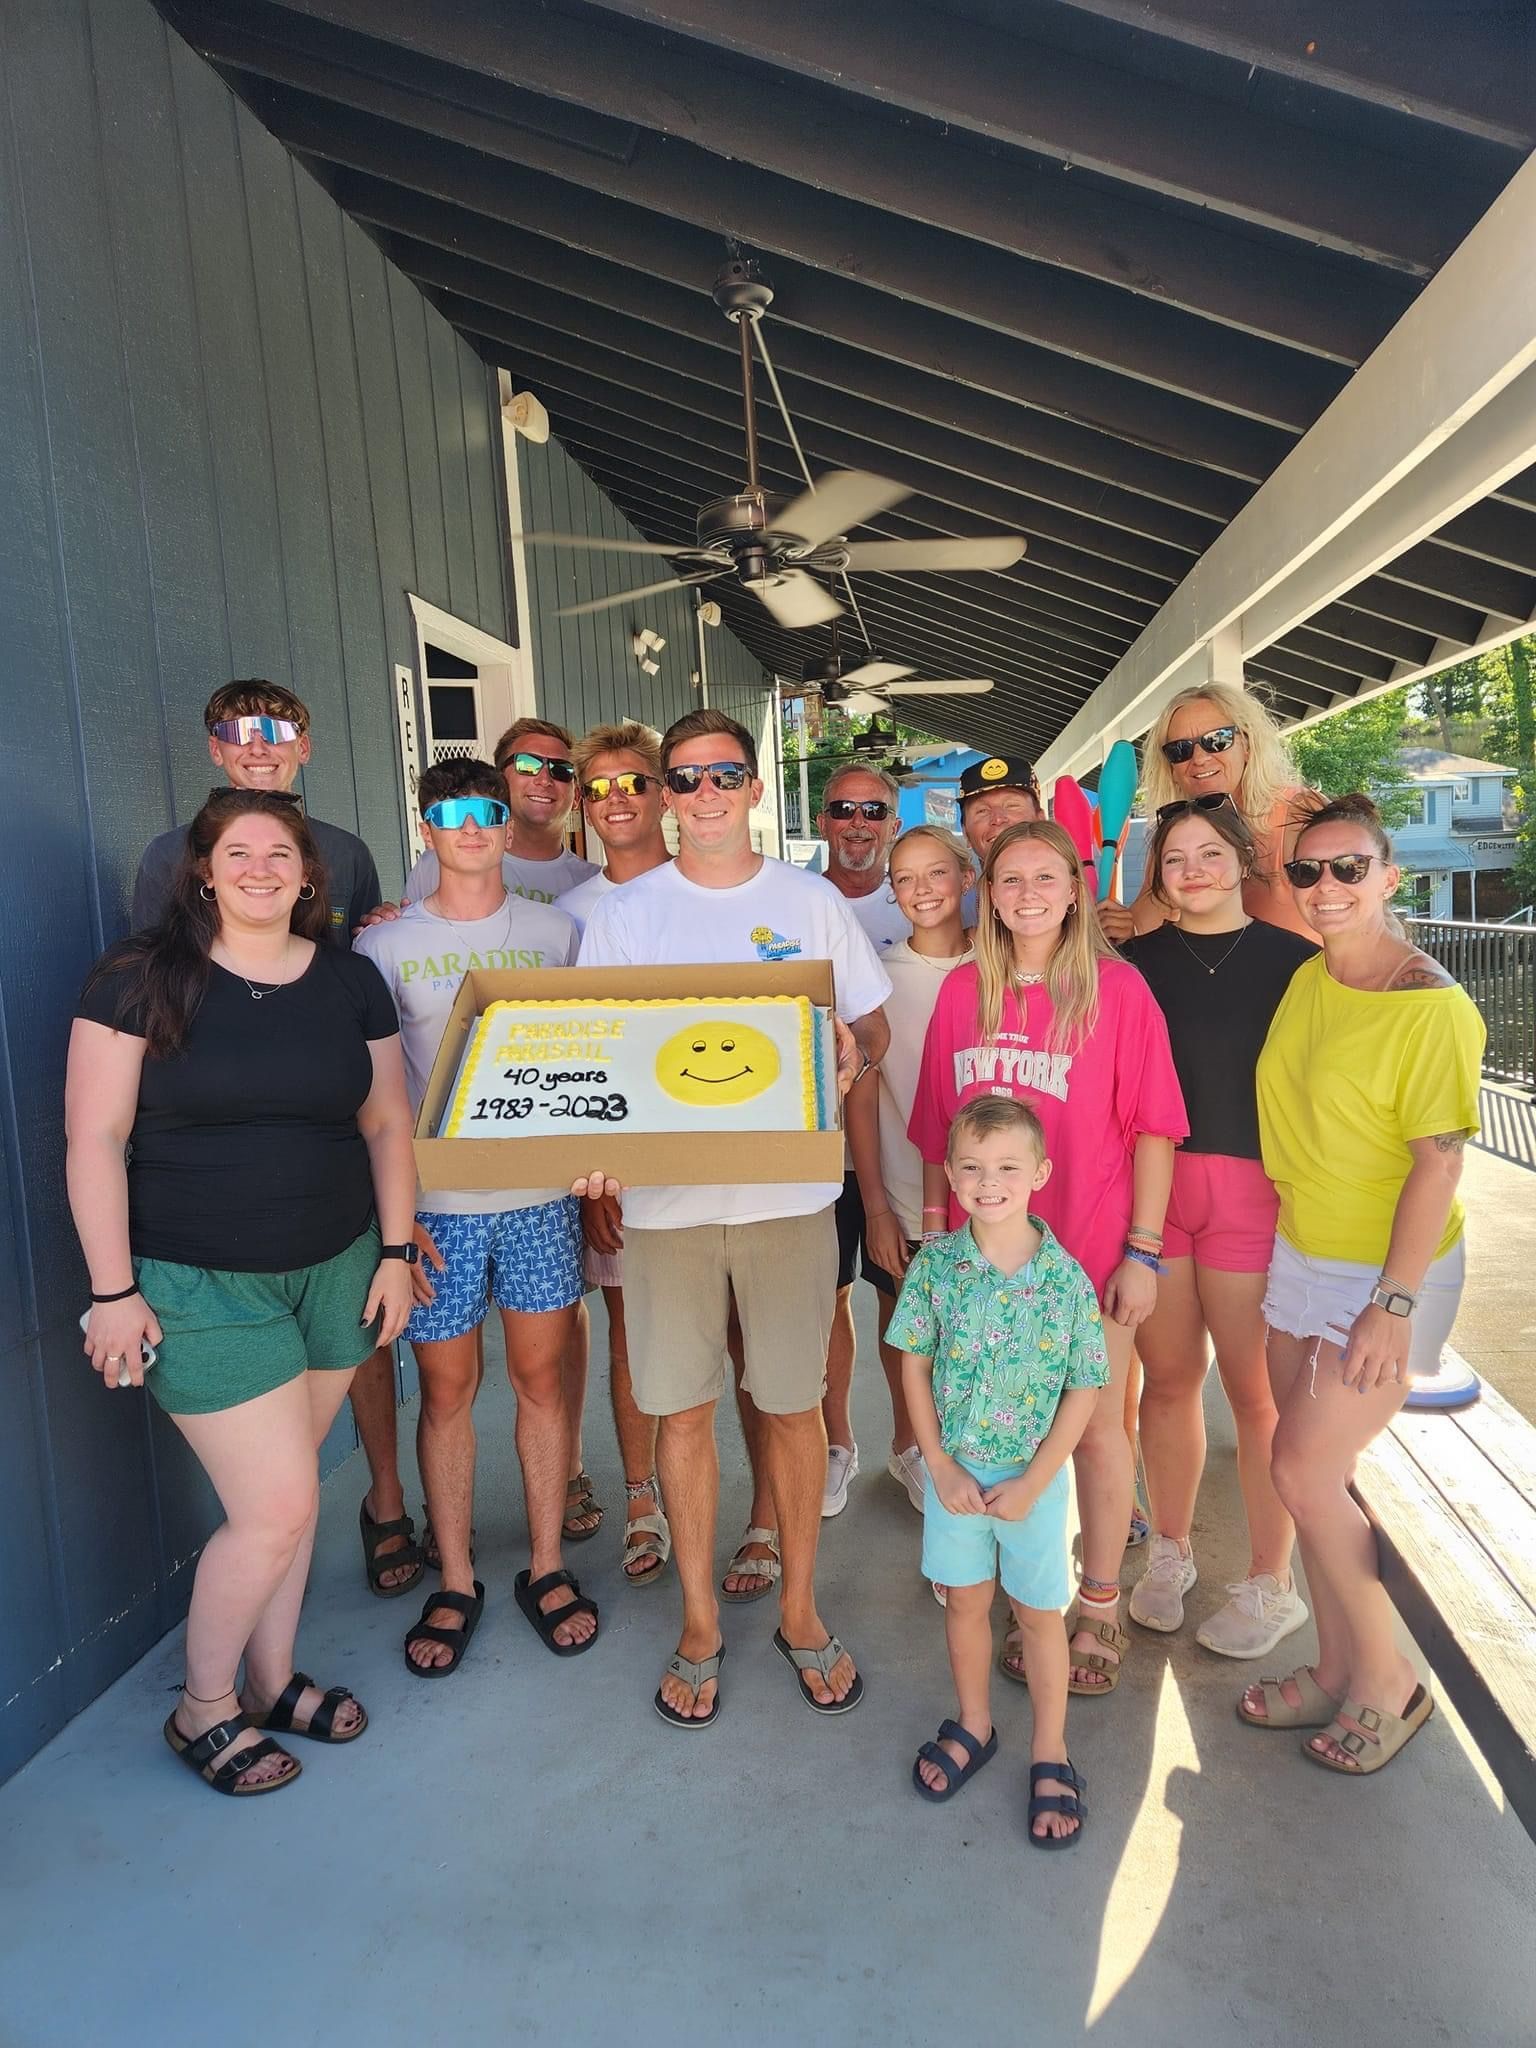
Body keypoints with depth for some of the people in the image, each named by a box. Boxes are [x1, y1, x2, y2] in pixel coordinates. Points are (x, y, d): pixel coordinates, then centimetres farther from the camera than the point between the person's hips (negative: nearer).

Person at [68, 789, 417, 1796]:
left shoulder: (351, 980, 4)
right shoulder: (141, 977, -8)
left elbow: (386, 1122, 8)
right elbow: (95, 1137, -8)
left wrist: (396, 1251, 5)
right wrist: (114, 1291, -10)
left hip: (335, 1270, 4)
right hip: (200, 1286, -4)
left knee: (285, 1491, 14)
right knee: (278, 1507, -2)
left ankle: (272, 1681, 37)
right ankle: (202, 1710, 25)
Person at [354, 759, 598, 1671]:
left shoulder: (557, 931, 4)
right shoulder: (386, 944, 2)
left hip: (541, 1193, 1)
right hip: (436, 1202, 0)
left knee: (541, 1375, 9)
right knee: (447, 1388, 8)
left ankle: (547, 1567, 26)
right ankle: (456, 1582, 26)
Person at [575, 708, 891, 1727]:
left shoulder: (812, 900, 5)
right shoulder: (623, 912, 5)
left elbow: (874, 1024, 8)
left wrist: (850, 1053, -15)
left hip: (788, 1192, 0)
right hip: (664, 1195, 1)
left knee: (792, 1405, 9)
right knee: (682, 1410, 9)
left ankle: (800, 1608, 31)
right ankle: (700, 1624, 29)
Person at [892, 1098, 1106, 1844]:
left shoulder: (1066, 1278, -16)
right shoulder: (936, 1263, -12)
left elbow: (1083, 1390, -10)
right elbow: (915, 1365, -5)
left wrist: (1032, 1482, -12)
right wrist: (940, 1466, -9)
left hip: (1034, 1476, -1)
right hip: (955, 1470, 2)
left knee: (1038, 1612, 16)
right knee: (965, 1600, 19)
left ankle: (1050, 1753, 36)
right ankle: (973, 1726, 43)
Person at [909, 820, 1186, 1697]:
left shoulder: (1117, 987, -8)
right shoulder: (962, 990, 3)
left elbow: (1153, 1128, -8)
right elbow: (937, 1128, 8)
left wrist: (1142, 1251, -9)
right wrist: (934, 1229, 9)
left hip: (1091, 1247, -3)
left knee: (1094, 1429, 10)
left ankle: (1101, 1609, 31)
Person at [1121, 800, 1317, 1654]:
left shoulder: (1294, 959, 0)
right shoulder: (1136, 958, 6)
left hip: (1254, 1189, -2)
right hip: (1149, 1182, 2)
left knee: (1257, 1390, 4)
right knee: (1170, 1377, 11)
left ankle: (1270, 1583, 23)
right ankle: (1171, 1551, 31)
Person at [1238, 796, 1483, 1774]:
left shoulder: (1435, 1007, -18)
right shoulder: (1306, 980, 3)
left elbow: (1439, 1164, -18)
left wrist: (1393, 1303, -18)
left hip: (1390, 1274, -6)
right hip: (1300, 1258, 7)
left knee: (1305, 1471, -5)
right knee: (1316, 1473, 12)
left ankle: (1389, 1678, 17)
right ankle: (1338, 1669, 29)